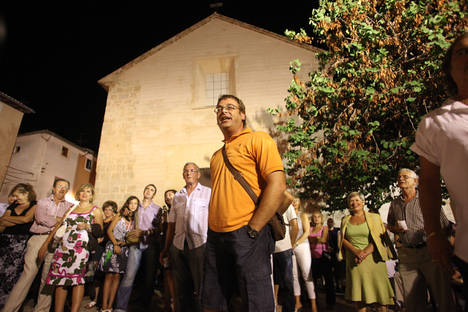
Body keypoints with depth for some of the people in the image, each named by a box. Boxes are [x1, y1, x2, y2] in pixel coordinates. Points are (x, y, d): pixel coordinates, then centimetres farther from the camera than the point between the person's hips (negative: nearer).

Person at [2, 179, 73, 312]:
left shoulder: (70, 206, 18)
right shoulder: (42, 202, 13)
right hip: (39, 238, -1)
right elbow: (40, 218, -4)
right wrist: (60, 219, 1)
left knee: (48, 277, 1)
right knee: (28, 273, -9)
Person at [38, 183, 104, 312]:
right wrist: (45, 244, 10)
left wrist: (87, 226, -9)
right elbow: (58, 225, 16)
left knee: (76, 275, -13)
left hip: (80, 246, -4)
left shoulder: (96, 210, 9)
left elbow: (100, 231, 8)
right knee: (60, 277, 2)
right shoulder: (71, 208, 19)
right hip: (63, 246, 4)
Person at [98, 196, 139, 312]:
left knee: (117, 276, 2)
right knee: (109, 275, -4)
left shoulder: (135, 219, 11)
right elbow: (109, 230, -2)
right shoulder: (120, 216, 4)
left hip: (124, 248, 3)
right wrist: (115, 244, -11)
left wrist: (124, 242, -10)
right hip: (113, 245, -3)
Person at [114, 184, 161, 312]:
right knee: (129, 275, -9)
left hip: (151, 245, -1)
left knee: (150, 276, 3)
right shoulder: (136, 207, 14)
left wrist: (144, 232, -13)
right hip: (136, 244, 1)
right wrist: (131, 234, 2)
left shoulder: (157, 209, 5)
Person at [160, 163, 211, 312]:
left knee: (200, 289, 2)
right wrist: (165, 249, 14)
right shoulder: (177, 196, 14)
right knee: (181, 288, 15)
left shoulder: (208, 192, 2)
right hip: (178, 247, 4)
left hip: (199, 245, -4)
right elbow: (171, 224, 15)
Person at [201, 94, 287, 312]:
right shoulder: (217, 155, 20)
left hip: (247, 236, -7)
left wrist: (252, 230, -15)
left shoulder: (258, 140, -2)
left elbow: (277, 185, -14)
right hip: (215, 237, 7)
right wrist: (212, 230, 12)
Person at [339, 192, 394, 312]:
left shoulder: (374, 217, 5)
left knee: (380, 292, 0)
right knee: (359, 293, 4)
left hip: (373, 259, -2)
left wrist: (365, 252, -16)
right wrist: (357, 252, -10)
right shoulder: (345, 220, 11)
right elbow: (343, 240, 6)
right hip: (354, 261, 2)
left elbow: (379, 238, -4)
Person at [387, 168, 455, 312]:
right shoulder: (394, 203, 12)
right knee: (412, 298, 8)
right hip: (406, 254, 3)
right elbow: (390, 225, 24)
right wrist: (396, 229, 2)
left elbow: (444, 225, -1)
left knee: (443, 295, 1)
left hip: (430, 251, -3)